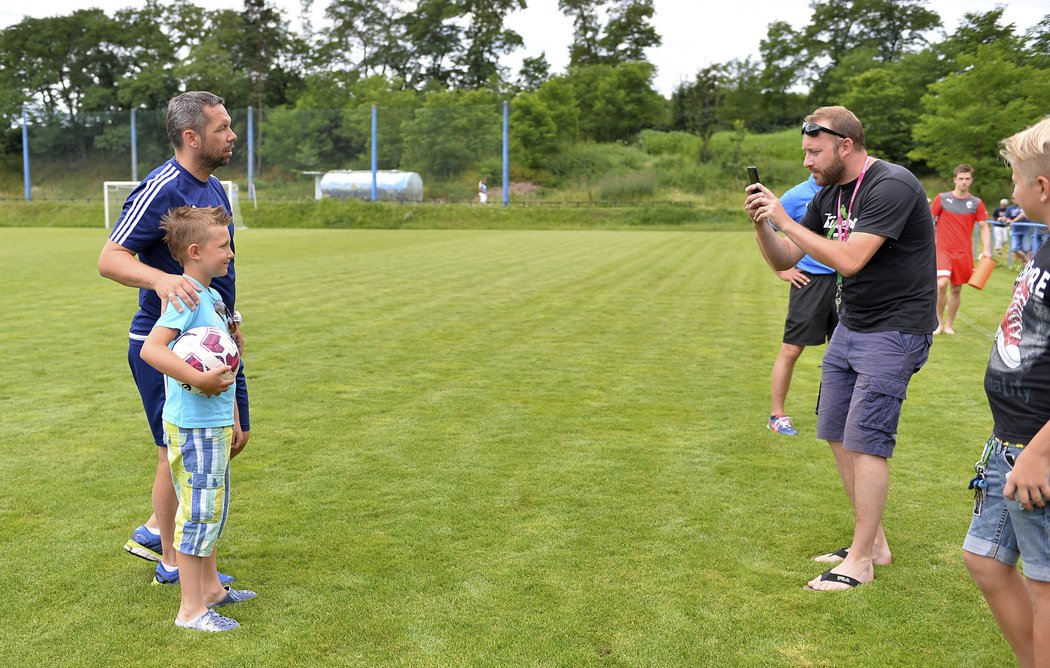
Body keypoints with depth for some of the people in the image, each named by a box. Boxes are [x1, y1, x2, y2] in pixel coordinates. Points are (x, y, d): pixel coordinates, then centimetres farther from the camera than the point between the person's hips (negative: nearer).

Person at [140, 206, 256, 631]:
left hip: (213, 424, 10)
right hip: (193, 425, -10)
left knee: (213, 507, 20)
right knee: (199, 512, -2)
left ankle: (211, 588, 35)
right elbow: (151, 349, -29)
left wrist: (232, 415, 22)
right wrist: (198, 379, -33)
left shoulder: (212, 295, 12)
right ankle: (191, 609, 9)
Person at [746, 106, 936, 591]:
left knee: (865, 442, -7)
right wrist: (761, 224, -10)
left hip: (894, 331, -9)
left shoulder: (891, 186, -19)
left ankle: (860, 561, 5)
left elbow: (849, 259, -28)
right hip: (850, 328, 9)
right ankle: (874, 542, 24)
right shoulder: (829, 195, 8)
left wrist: (785, 220, -23)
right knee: (837, 436, 11)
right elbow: (783, 260, 9)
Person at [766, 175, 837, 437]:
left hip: (844, 280, 4)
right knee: (791, 349, -2)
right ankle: (777, 414, 8)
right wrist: (782, 270, -4)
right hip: (810, 280, -4)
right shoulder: (798, 196, -5)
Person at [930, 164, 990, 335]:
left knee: (956, 289, 6)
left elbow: (984, 227, 5)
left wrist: (986, 250, -8)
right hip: (943, 250, -2)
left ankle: (949, 324, 21)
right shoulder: (942, 198, -1)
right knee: (941, 284, -18)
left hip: (964, 253, 2)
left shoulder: (976, 203, 2)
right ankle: (940, 322, 1)